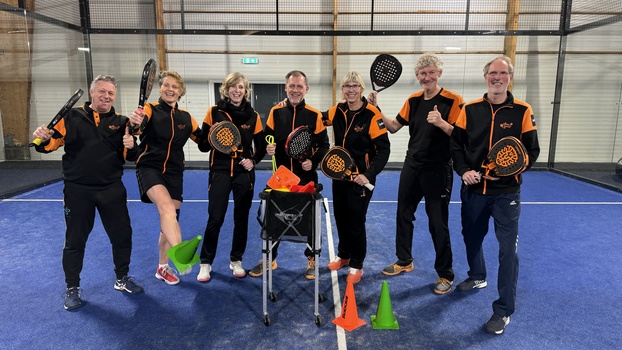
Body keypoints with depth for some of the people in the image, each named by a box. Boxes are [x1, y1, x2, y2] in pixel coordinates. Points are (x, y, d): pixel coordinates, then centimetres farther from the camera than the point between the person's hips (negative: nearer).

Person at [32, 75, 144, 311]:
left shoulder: (121, 122, 4)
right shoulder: (72, 117, 1)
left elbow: (131, 157, 2)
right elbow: (50, 144, 4)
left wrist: (130, 147, -20)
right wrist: (43, 138, -18)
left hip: (112, 189, 2)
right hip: (78, 190, -1)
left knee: (122, 236, 9)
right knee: (75, 241, 9)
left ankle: (122, 279, 31)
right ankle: (72, 289, 26)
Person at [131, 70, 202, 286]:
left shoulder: (186, 118, 8)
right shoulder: (151, 109, -4)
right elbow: (139, 126, -26)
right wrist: (134, 122, -47)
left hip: (174, 172, 5)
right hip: (150, 168, -4)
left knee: (170, 219, 10)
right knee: (166, 206, -32)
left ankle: (162, 267, 27)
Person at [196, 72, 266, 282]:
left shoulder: (253, 116, 3)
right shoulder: (214, 112, -1)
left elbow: (261, 147, 10)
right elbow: (203, 146, 0)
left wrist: (254, 161, -7)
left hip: (244, 173, 2)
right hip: (220, 172, -2)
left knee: (241, 219, 9)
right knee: (215, 219, -2)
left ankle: (236, 261, 26)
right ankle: (206, 263, 16)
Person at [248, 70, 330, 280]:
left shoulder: (315, 115, -5)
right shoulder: (275, 112, 1)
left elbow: (324, 145, -2)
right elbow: (266, 138, 8)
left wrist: (313, 161, -18)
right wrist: (267, 148, -13)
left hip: (307, 177, -2)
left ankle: (312, 260, 29)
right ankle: (270, 259, 29)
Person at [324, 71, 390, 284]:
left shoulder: (372, 114, -16)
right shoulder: (338, 111, 0)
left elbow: (384, 150, -17)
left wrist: (368, 175, -26)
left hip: (360, 178, -5)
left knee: (356, 222, 2)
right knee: (340, 217, 17)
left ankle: (356, 265, 22)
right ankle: (343, 255, 39)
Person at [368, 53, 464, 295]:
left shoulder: (452, 100, -10)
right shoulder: (413, 100, 7)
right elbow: (394, 127, 9)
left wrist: (441, 123, -31)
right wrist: (377, 109, -2)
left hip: (438, 171, -6)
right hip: (411, 167, 6)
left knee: (438, 223, 2)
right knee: (403, 215, 14)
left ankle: (445, 274, 20)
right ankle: (404, 261, 34)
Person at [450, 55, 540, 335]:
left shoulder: (522, 111, -4)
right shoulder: (470, 109, 1)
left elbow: (532, 150, -2)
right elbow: (456, 144, 3)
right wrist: (464, 171, -12)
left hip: (506, 192, -2)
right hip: (473, 189, 3)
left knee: (508, 249, -1)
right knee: (471, 237, 19)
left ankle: (504, 310, 12)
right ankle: (477, 277, 47)